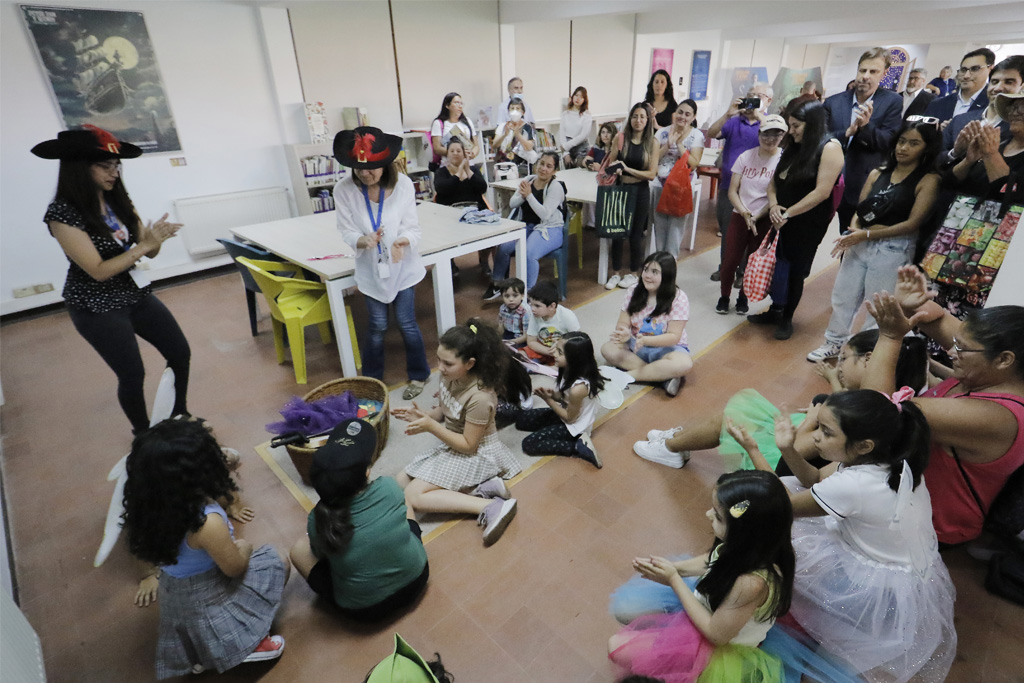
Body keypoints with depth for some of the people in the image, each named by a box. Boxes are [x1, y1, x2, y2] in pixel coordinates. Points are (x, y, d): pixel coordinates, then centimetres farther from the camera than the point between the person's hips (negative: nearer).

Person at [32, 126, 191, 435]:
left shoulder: (118, 200, -1)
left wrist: (156, 238, -24)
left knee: (180, 353, 8)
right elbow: (98, 271, -22)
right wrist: (144, 245, -25)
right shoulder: (63, 212, -19)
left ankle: (180, 416, 30)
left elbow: (149, 252, -2)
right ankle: (144, 435, 26)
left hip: (138, 295, 6)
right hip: (96, 308, -6)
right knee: (133, 375, 2)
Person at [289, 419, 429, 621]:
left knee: (299, 549, 11)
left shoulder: (317, 520, -25)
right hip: (416, 579, 2)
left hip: (364, 610, -1)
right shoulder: (389, 488, -25)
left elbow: (321, 553, -1)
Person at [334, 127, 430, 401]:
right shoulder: (344, 189, -15)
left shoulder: (403, 184, -15)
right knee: (377, 326, 8)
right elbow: (347, 232, -12)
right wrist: (364, 241, -35)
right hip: (371, 268, 1)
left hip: (402, 266, 0)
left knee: (407, 323, 5)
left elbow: (412, 226, -12)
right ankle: (371, 379, 30)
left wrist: (402, 241, -35)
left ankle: (418, 375, 27)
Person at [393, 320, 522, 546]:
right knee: (401, 482, 7)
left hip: (475, 454, -9)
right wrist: (421, 415, -12)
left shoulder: (479, 397, -32)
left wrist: (431, 426, -29)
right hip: (451, 445, 9)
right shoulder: (450, 377, -10)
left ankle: (492, 507, -18)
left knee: (414, 497, -15)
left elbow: (468, 445, -23)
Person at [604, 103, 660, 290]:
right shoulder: (620, 139, 0)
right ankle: (615, 273, 19)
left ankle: (633, 273, 24)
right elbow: (609, 165, 4)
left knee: (635, 234, 7)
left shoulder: (652, 143, -3)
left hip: (640, 192, -1)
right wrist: (614, 169, -19)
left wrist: (627, 169, -16)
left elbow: (651, 174, -9)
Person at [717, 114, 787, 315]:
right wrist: (744, 212, -15)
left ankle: (743, 297, 25)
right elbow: (732, 190, 0)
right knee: (730, 259, -2)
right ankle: (724, 296, 17)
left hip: (765, 220, -1)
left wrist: (756, 216, -15)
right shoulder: (746, 157, 0)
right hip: (740, 216, 2)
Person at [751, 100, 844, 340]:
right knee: (778, 266, 10)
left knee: (795, 271, 5)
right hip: (781, 220, 6)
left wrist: (787, 214, -17)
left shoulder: (829, 147, -11)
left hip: (807, 224, -5)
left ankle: (786, 318, 21)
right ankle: (775, 310, 27)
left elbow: (821, 192, -18)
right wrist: (773, 206, -9)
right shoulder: (793, 148, 10)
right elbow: (774, 182, 10)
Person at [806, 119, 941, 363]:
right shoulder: (878, 173, 9)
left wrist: (867, 234, -17)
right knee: (843, 294, 11)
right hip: (860, 243, 5)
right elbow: (859, 210, 7)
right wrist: (853, 231, -14)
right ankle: (834, 342, 27)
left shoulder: (928, 180, -5)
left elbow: (912, 223, -12)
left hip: (894, 249, -5)